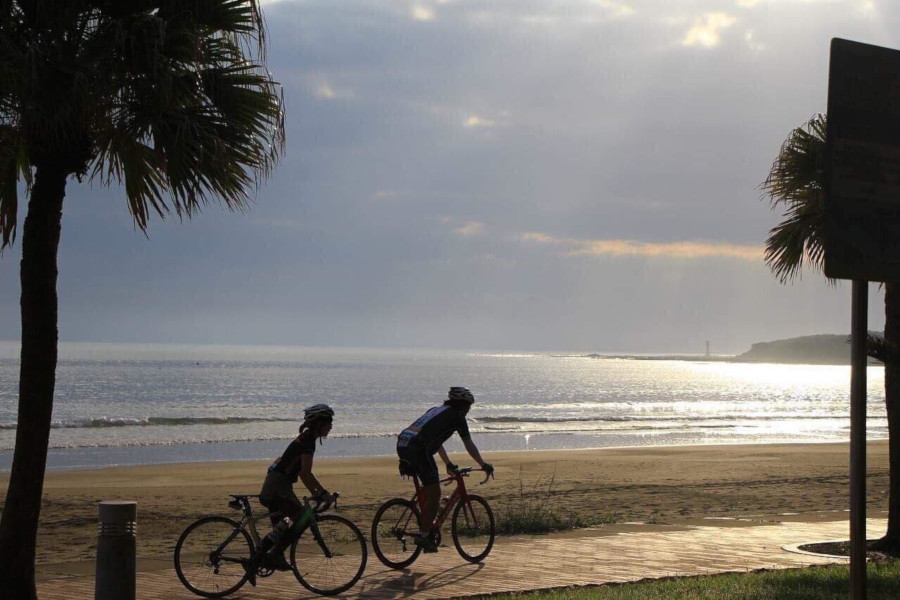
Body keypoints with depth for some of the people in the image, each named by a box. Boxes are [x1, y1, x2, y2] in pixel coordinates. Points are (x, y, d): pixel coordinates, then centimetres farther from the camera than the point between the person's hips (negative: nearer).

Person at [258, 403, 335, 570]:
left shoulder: (305, 438, 17)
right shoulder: (308, 440, -13)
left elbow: (303, 473, 21)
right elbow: (306, 474, -20)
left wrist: (315, 493, 16)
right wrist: (324, 493, -17)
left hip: (274, 484, 10)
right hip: (278, 485, -10)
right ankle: (275, 555, -14)